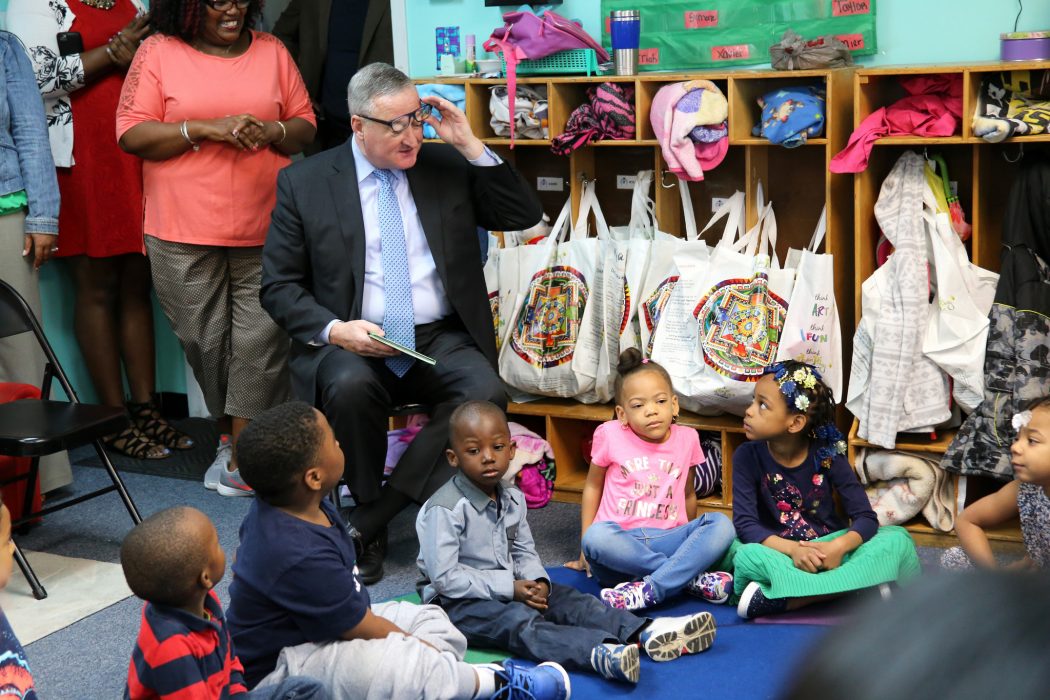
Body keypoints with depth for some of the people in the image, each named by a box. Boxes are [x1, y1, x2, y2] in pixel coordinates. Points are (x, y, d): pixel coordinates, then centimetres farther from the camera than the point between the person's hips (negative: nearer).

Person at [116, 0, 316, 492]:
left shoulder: (271, 51, 11)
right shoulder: (159, 51, 3)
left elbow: (305, 125, 13)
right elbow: (131, 134, -5)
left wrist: (272, 131, -9)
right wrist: (206, 128, -15)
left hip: (264, 230, 1)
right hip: (184, 232, -1)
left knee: (261, 341, -4)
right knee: (204, 341, 5)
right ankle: (229, 431, 25)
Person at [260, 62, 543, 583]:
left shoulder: (448, 166, 9)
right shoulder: (303, 182, 3)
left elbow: (524, 215, 4)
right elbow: (280, 287, 3)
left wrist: (470, 145, -4)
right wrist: (334, 329, -16)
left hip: (440, 339, 2)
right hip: (352, 343, -2)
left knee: (486, 393, -29)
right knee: (351, 387, -36)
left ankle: (366, 523, -20)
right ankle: (369, 510, -9)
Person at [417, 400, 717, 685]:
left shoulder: (512, 499, 5)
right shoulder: (444, 510, -20)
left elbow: (524, 551, 12)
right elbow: (444, 577, -23)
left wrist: (536, 580, -12)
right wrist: (509, 589, -22)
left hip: (509, 587, 8)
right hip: (458, 601, -8)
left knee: (572, 601, -10)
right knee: (520, 622, -32)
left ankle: (645, 632, -27)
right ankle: (600, 653, -58)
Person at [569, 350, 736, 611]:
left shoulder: (687, 438, 7)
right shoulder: (610, 435, 1)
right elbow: (593, 486, 11)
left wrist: (694, 540, 23)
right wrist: (586, 548, 7)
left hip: (667, 540, 2)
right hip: (621, 541, -2)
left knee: (721, 524, -24)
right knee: (596, 537, -36)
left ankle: (648, 590, -36)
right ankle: (692, 577, -29)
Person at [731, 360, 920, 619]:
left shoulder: (826, 454, -6)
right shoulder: (748, 456, -7)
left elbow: (865, 517, -8)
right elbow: (745, 523, -15)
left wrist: (839, 547, -30)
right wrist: (792, 549, -32)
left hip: (828, 550, 2)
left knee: (898, 539, -23)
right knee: (746, 556, -35)